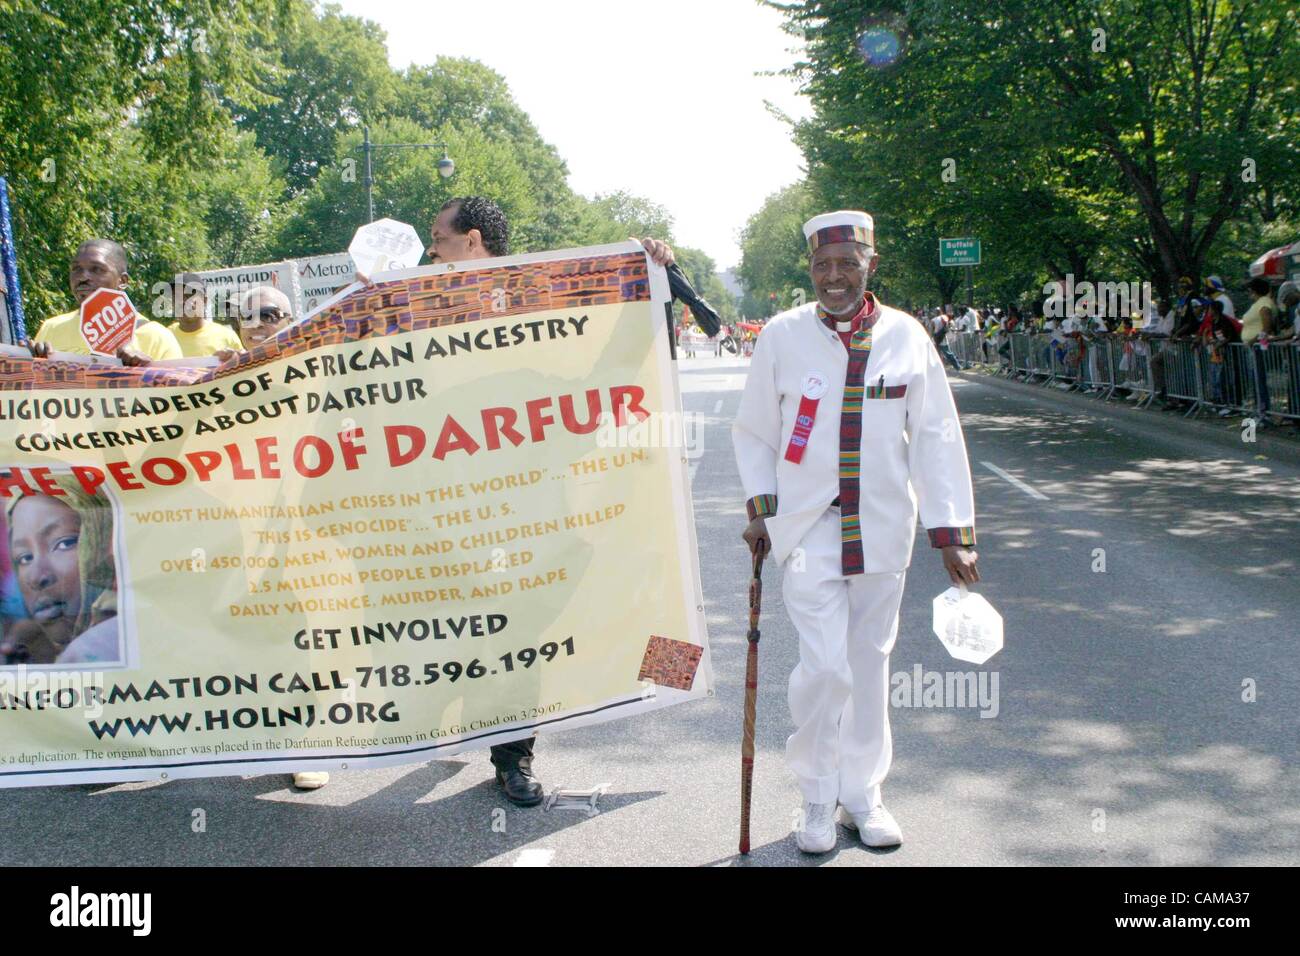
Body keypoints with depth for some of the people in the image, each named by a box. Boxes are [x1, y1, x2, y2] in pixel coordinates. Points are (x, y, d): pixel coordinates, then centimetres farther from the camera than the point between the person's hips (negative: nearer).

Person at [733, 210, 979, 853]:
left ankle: (863, 795, 28)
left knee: (870, 663, 11)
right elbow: (753, 433, 7)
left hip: (882, 530, 2)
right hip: (807, 530, -2)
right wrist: (759, 506, -2)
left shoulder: (906, 336, -2)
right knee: (824, 665, -8)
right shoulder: (782, 336, -4)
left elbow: (936, 437, 1)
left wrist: (952, 533, -2)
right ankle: (817, 798, 14)